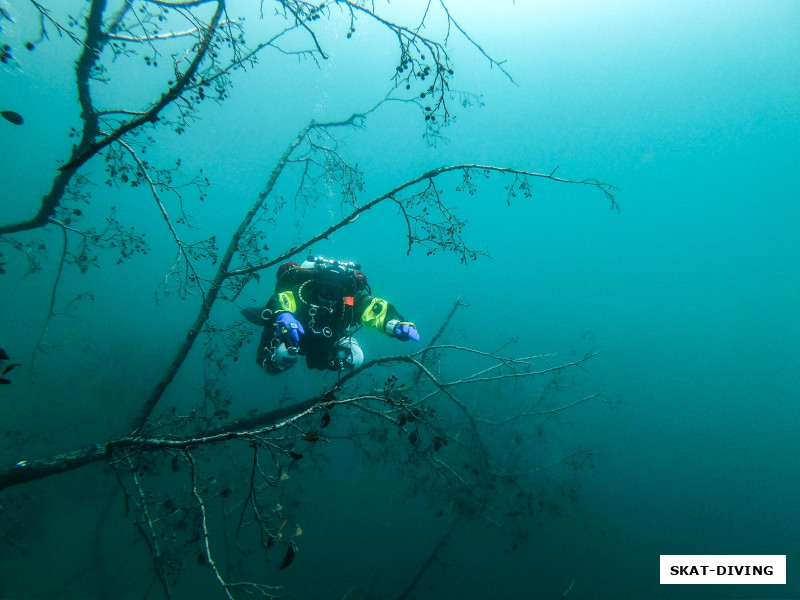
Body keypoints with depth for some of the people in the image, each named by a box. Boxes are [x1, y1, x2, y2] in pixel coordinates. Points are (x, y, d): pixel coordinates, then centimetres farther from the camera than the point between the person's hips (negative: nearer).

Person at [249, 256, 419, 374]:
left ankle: (317, 358, 23)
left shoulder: (353, 297, -32)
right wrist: (281, 315, -77)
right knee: (282, 357, -28)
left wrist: (397, 324, -66)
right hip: (292, 334, -3)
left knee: (354, 359, -13)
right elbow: (278, 301, -53)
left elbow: (378, 310, -45)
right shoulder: (301, 291, -37)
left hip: (328, 340, 3)